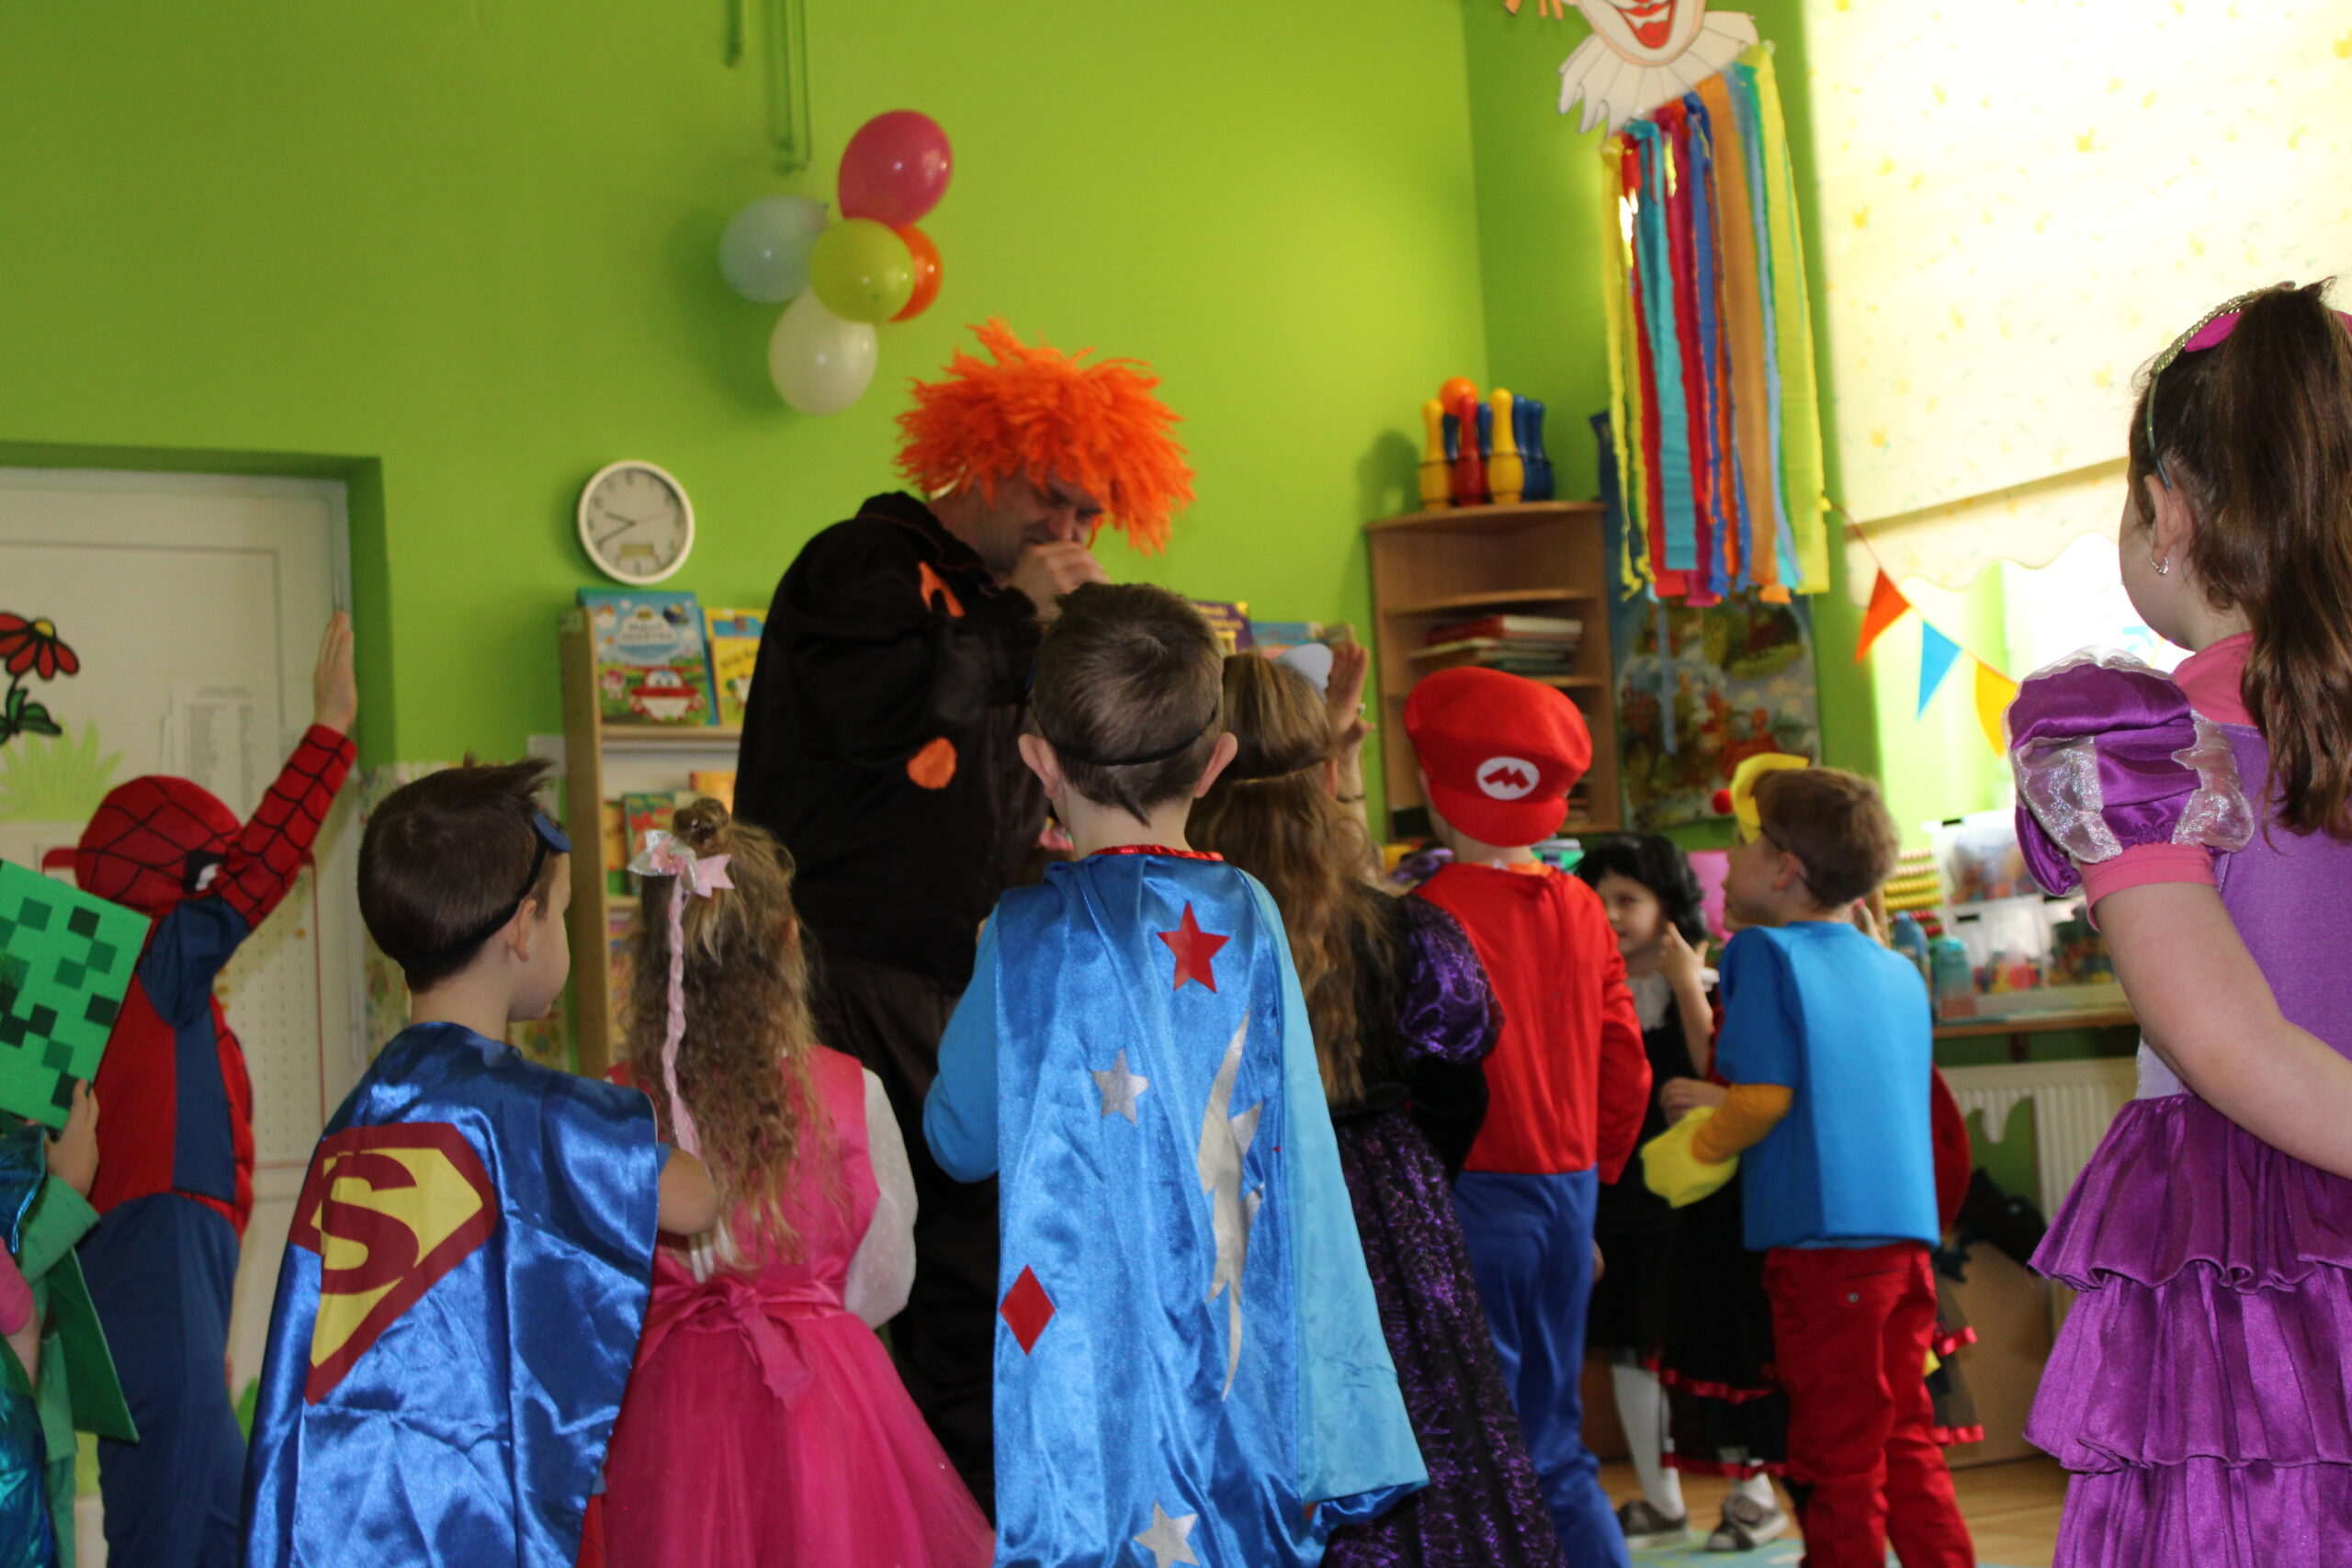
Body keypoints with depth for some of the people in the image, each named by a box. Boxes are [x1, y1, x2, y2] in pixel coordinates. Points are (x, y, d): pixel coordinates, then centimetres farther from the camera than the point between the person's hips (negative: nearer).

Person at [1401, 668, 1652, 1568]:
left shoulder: (1435, 910, -13)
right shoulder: (1581, 909, 6)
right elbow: (1625, 1067, 10)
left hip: (1474, 1193, -6)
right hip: (1569, 1191, 6)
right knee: (1554, 1446, 18)